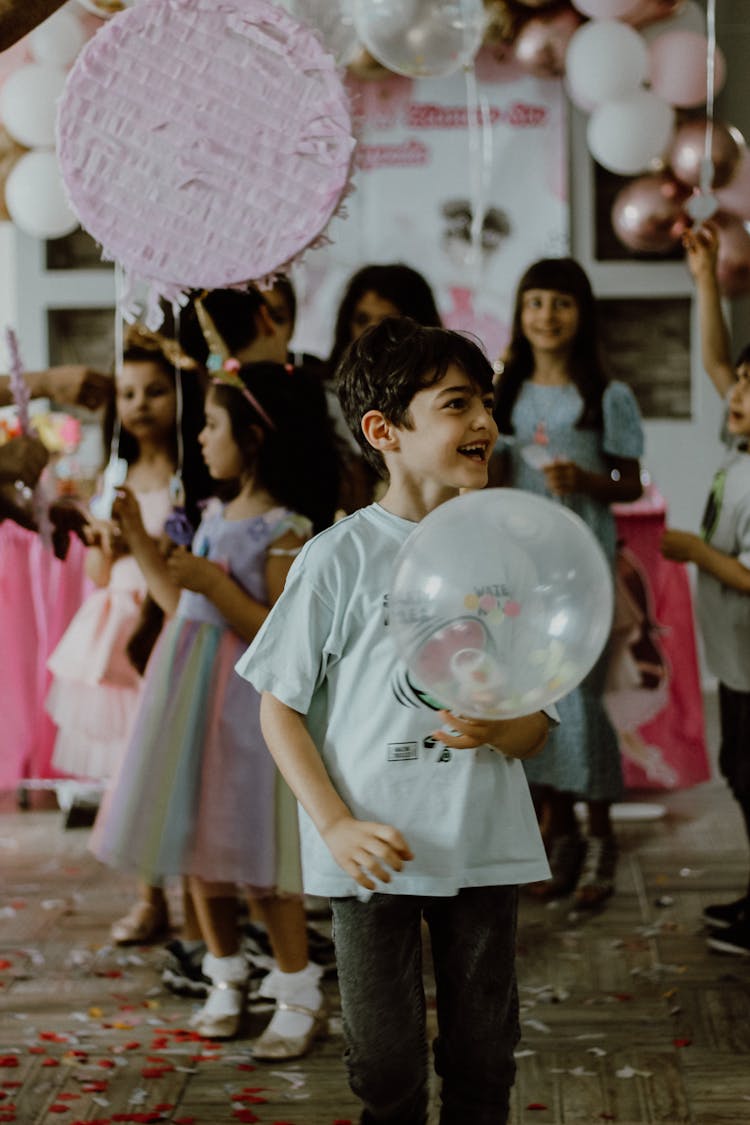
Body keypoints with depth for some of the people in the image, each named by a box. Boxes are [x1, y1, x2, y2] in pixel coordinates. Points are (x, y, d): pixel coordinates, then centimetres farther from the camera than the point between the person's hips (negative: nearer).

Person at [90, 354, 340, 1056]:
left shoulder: (286, 529, -14)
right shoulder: (217, 516, 11)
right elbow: (180, 603, 17)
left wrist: (217, 584, -26)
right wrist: (137, 537, 16)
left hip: (247, 702, -8)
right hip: (188, 692, 8)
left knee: (254, 853, -4)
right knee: (197, 844, 13)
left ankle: (299, 997, 9)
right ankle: (226, 980, 28)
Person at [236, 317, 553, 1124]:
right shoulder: (341, 556, -7)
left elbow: (536, 726, 7)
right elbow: (279, 708, -3)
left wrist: (497, 728, -17)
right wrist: (337, 826, -14)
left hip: (484, 845, 3)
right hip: (376, 852, -3)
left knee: (482, 1059, 11)